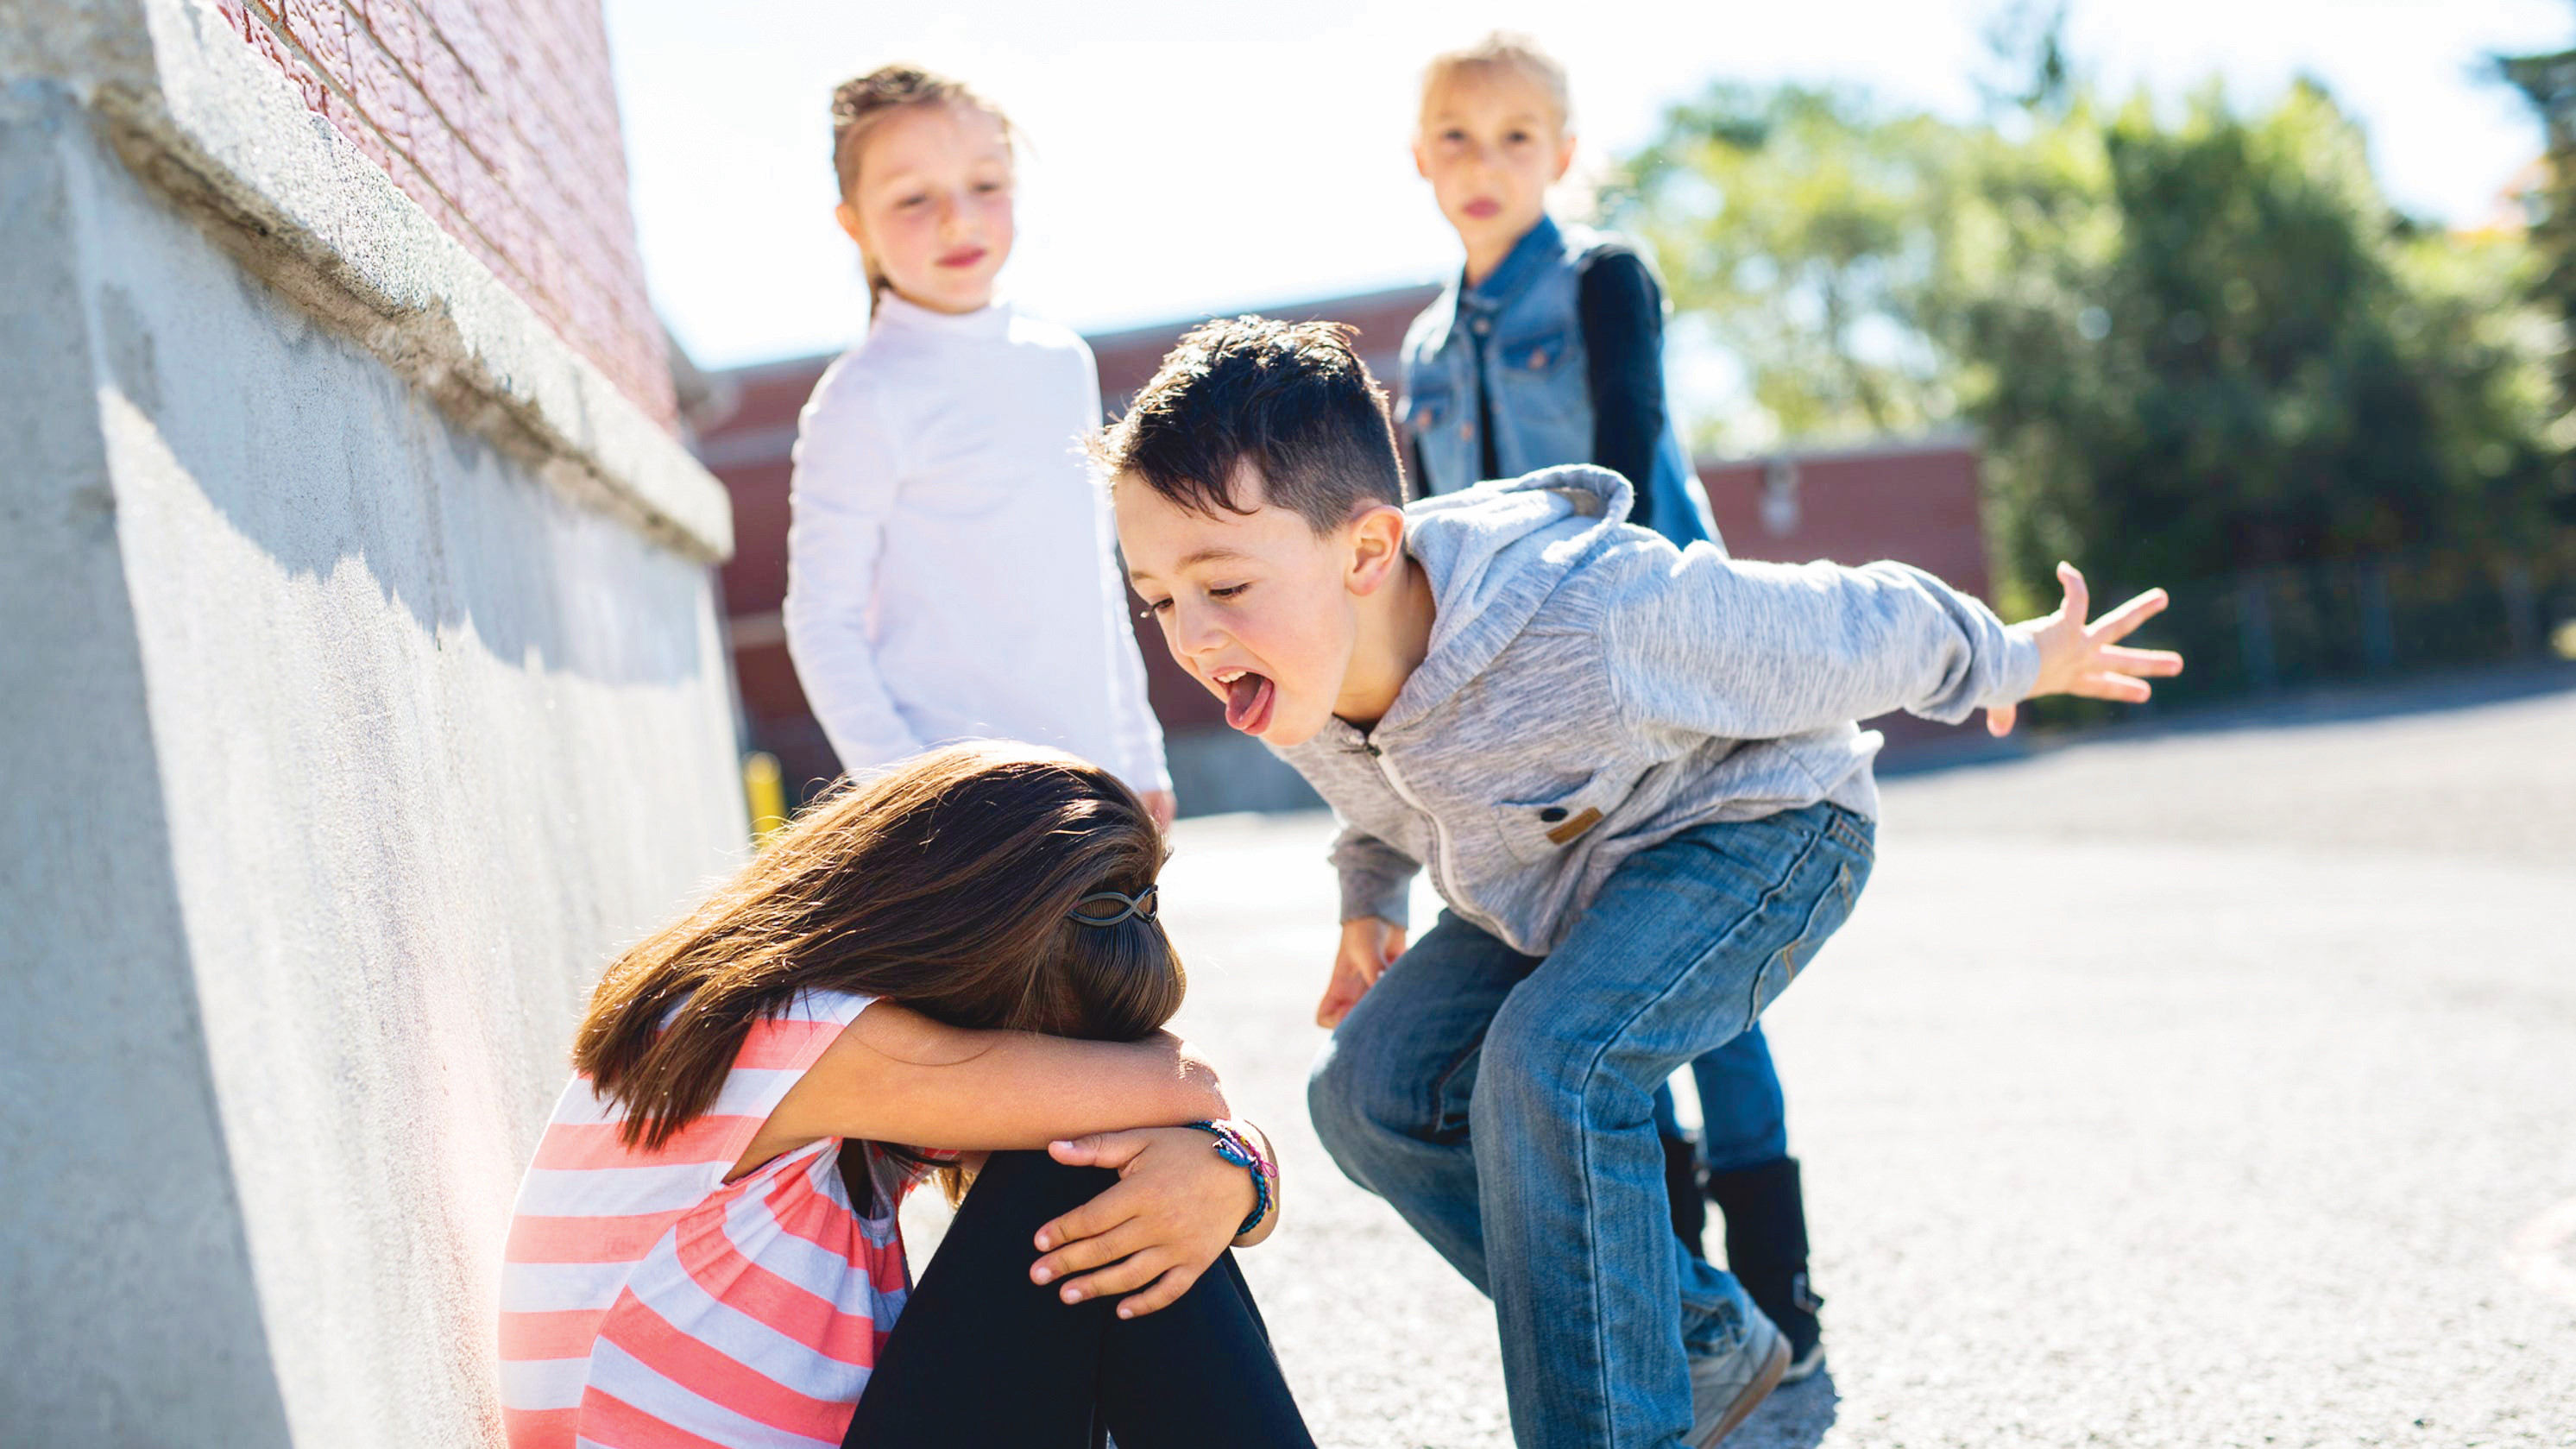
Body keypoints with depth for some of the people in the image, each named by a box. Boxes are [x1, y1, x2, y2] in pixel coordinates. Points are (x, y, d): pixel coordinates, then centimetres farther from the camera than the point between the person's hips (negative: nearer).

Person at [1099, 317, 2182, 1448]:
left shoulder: (1601, 618, -41)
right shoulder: (1289, 677, -19)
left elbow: (1856, 631, -21)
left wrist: (2021, 664, -6)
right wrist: (1369, 897, 10)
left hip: (1756, 828, -8)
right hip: (1557, 880, 8)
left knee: (1551, 1064, -32)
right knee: (1369, 1091, -3)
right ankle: (1703, 1345, 10)